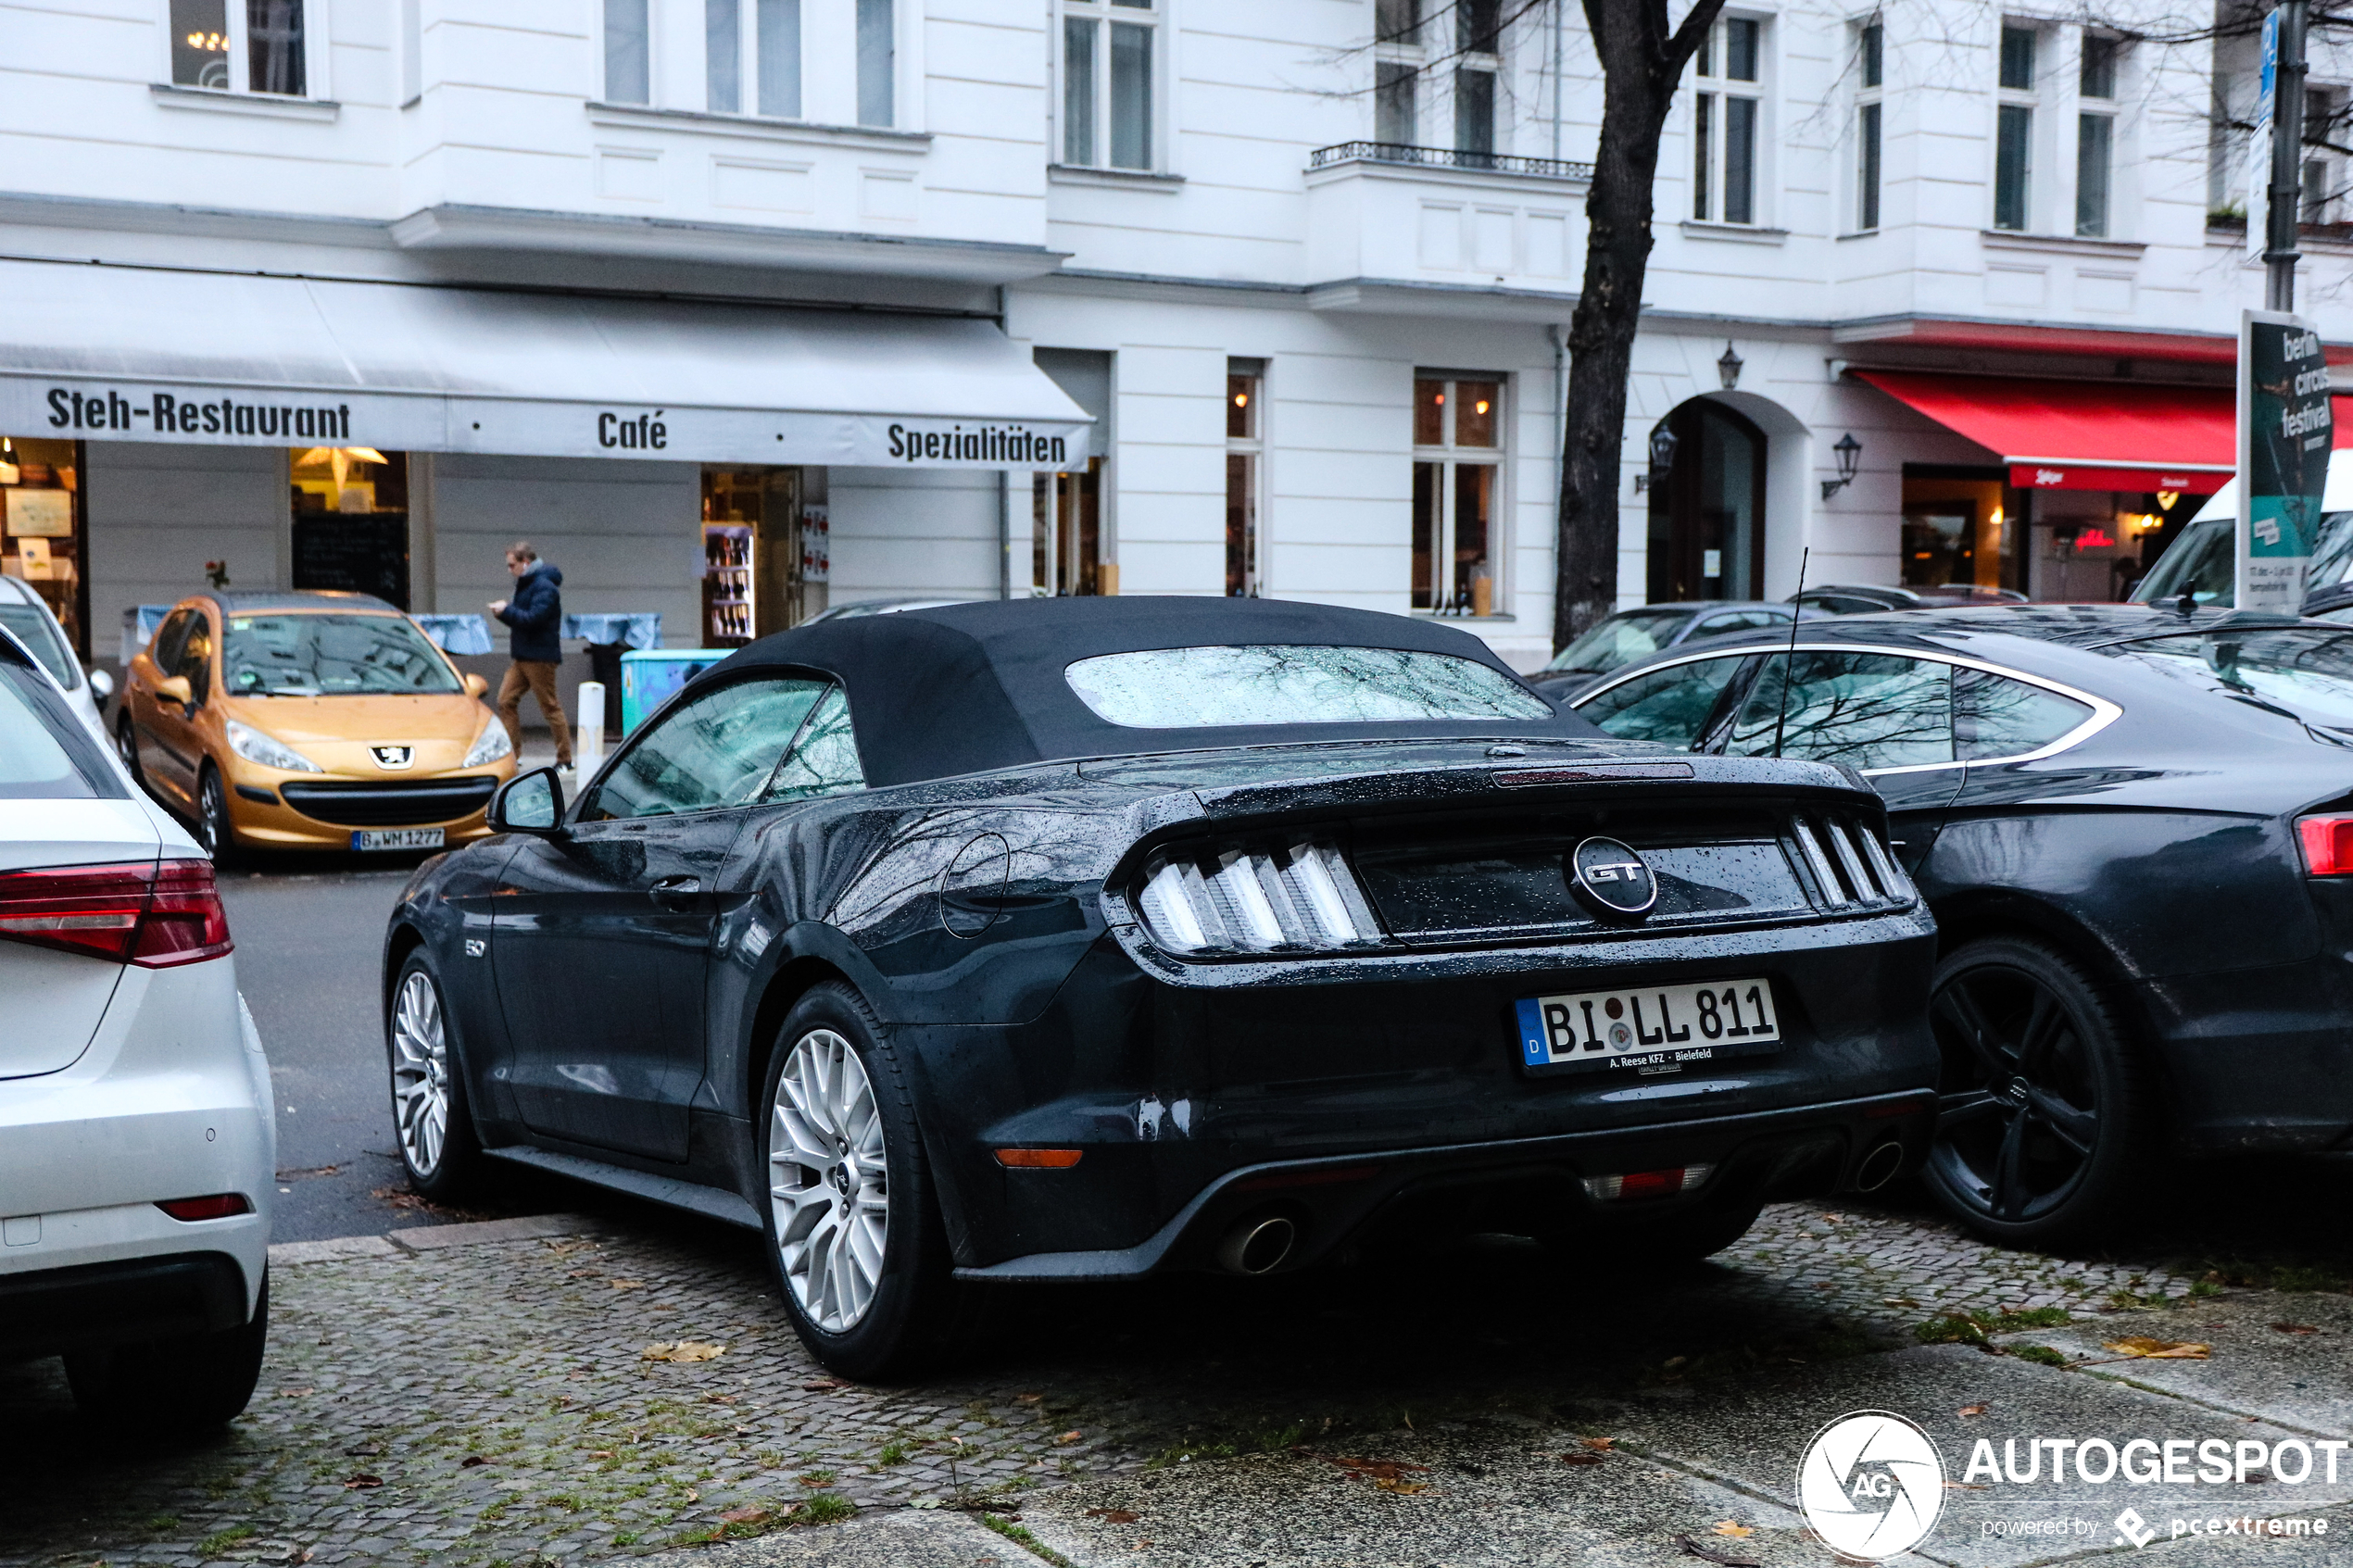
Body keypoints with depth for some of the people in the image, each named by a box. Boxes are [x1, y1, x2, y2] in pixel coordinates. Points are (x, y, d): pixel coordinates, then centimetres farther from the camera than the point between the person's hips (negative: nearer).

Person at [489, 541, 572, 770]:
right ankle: (511, 753, 6)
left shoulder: (544, 586, -15)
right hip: (523, 656, 10)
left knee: (550, 706, -3)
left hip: (540, 656, -10)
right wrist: (505, 611, 2)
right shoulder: (526, 584, 16)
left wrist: (507, 610, -16)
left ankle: (564, 758, 4)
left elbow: (534, 619, -24)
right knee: (506, 700, 3)